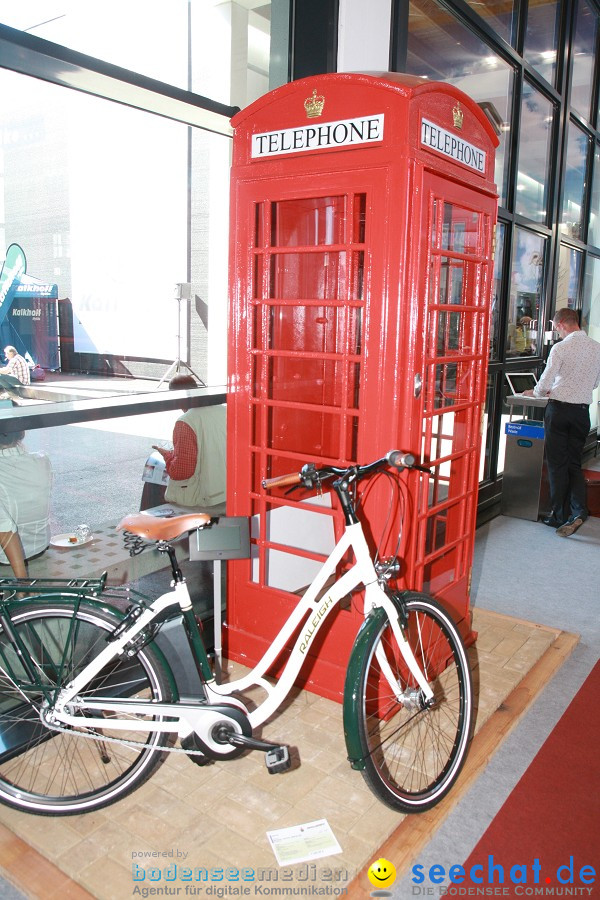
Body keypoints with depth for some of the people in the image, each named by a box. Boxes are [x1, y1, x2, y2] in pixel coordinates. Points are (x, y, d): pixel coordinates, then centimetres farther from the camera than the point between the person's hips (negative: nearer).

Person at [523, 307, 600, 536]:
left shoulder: (560, 348, -14)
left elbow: (544, 385, -13)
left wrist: (534, 392, 9)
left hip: (559, 408, -4)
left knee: (557, 464, 6)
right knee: (574, 463, 13)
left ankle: (559, 515, 13)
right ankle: (578, 511, -4)